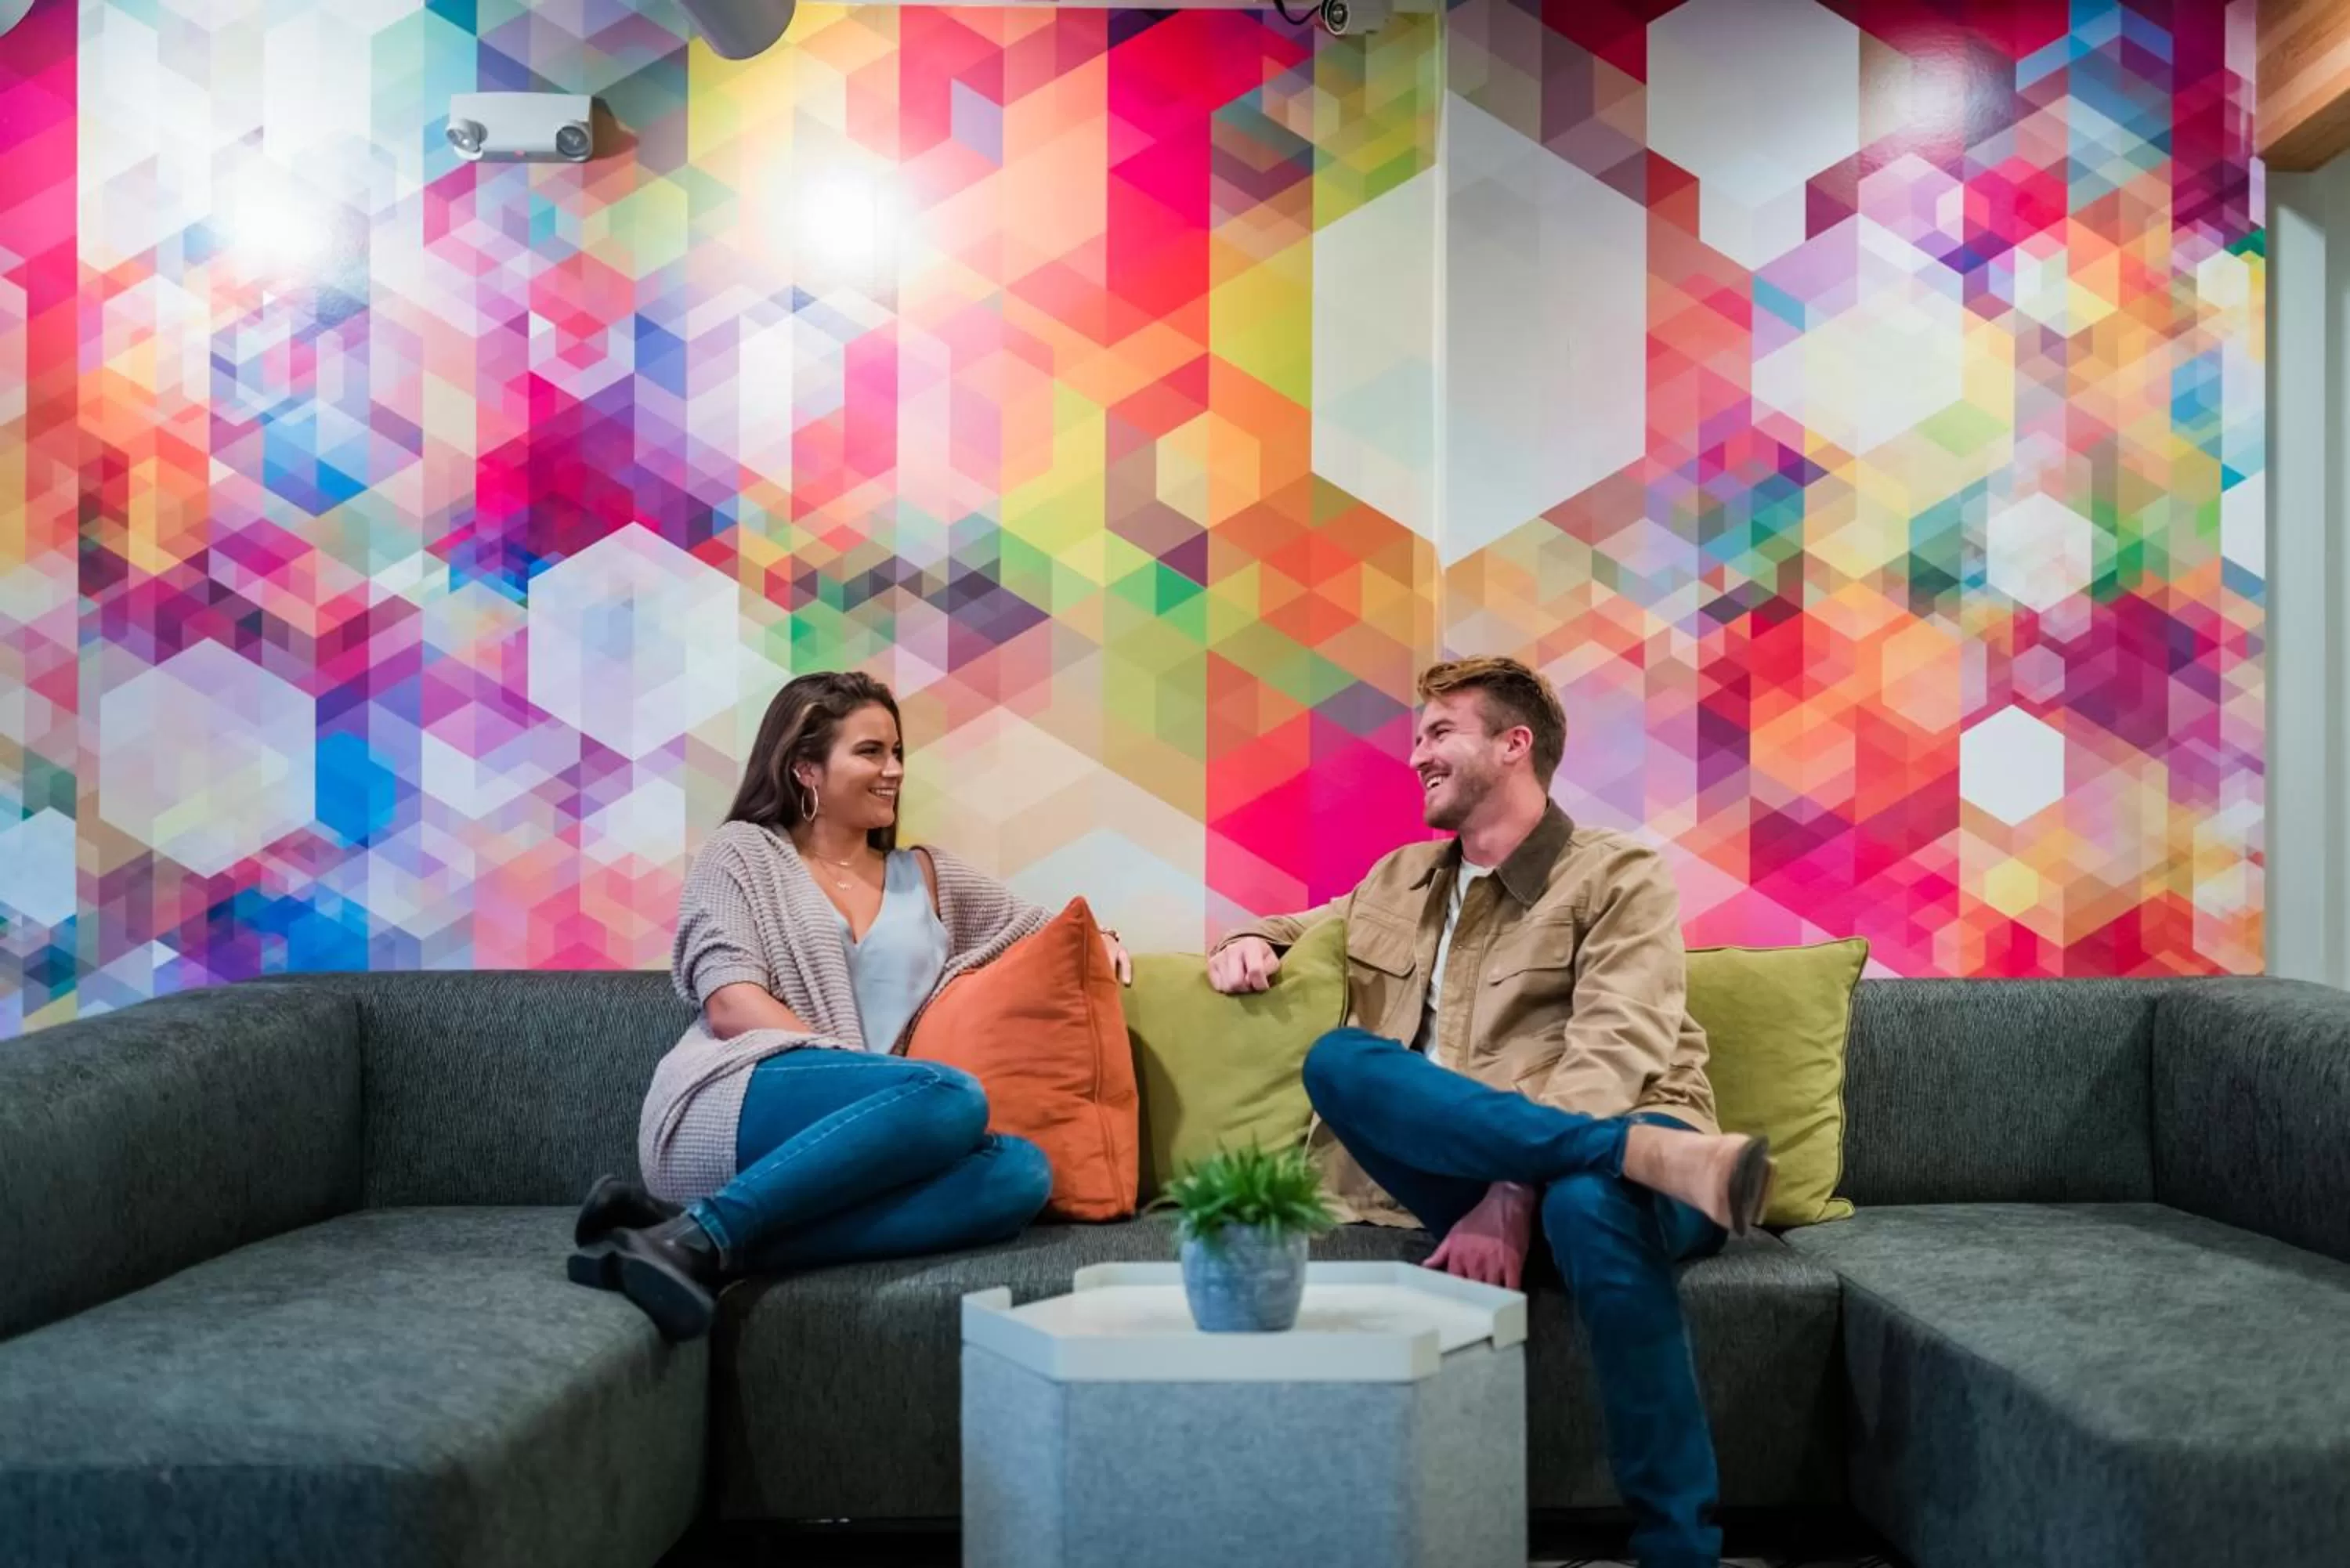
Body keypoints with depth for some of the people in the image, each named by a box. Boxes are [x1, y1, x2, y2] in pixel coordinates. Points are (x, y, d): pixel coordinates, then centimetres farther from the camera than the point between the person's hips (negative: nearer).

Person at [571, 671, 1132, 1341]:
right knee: (950, 1097, -33)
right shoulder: (743, 852, 12)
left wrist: (1095, 939, 9)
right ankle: (698, 1234, -33)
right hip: (723, 1112, -5)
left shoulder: (928, 876, 25)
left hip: (839, 1145, 5)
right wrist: (860, 1070, -14)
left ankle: (715, 1240, -35)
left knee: (1021, 1171, -28)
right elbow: (731, 1004, -2)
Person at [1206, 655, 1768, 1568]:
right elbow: (1298, 932, 41)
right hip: (1456, 1175, 4)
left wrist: (1511, 1195, -26)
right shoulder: (1399, 881, 22)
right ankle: (1656, 1155, -37)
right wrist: (1250, 942, 15)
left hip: (1602, 1167, -4)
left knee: (1586, 1201, -41)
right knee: (1338, 1061, -24)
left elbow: (1611, 1059, -11)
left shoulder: (1618, 876, 4)